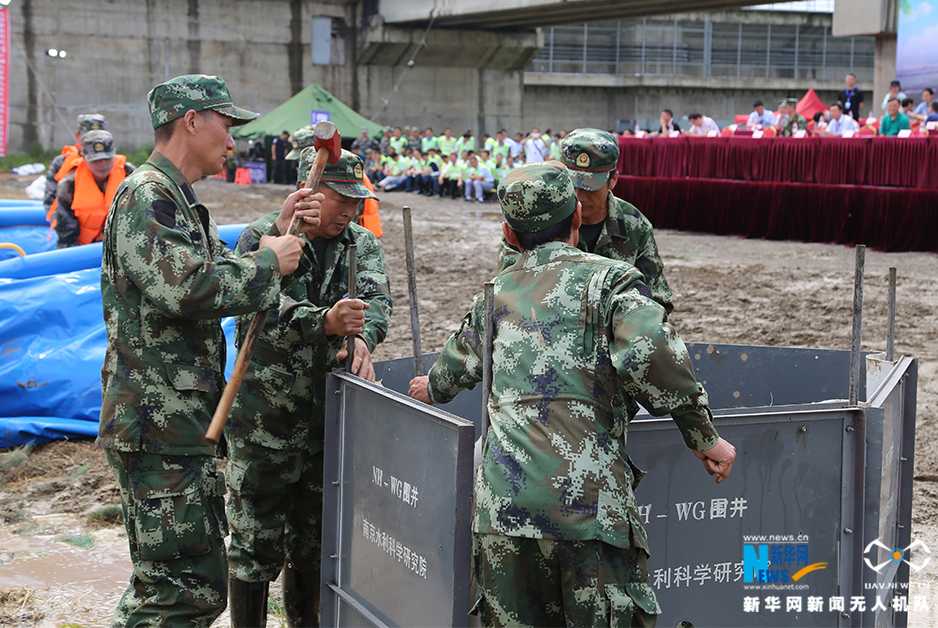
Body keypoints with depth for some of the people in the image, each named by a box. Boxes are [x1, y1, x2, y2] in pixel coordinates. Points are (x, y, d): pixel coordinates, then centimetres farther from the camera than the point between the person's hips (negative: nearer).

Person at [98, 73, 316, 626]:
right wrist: (269, 261, -16)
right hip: (158, 426, -11)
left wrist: (280, 233, 10)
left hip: (186, 424, 11)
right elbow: (185, 288, -29)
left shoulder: (179, 200, 20)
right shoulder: (146, 196, -14)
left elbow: (223, 276, 22)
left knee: (199, 580, 18)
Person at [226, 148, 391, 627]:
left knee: (314, 536, 17)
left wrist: (363, 337, -30)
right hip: (264, 420, -5)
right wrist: (324, 322, -40)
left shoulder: (361, 244, 8)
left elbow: (376, 298, -8)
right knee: (256, 541, 1)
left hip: (329, 417, 5)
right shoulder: (260, 238, -7)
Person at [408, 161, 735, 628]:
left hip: (502, 498, 5)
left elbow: (457, 365, 37)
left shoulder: (497, 292, 20)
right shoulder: (607, 279, 4)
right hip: (587, 497, -4)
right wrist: (704, 437, -2)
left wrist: (432, 389, 61)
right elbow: (651, 356, -14)